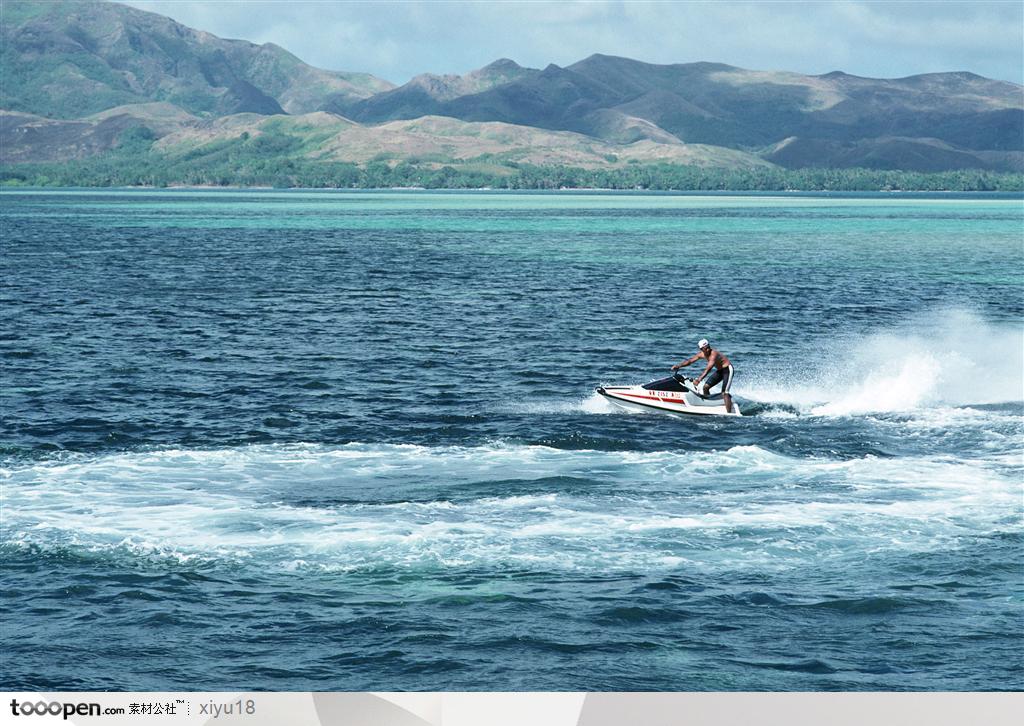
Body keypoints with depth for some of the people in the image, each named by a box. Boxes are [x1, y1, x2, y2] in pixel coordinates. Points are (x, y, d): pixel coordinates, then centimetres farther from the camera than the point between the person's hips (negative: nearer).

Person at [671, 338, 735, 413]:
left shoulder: (714, 354, -31)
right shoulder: (701, 354, -6)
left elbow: (708, 369, -42)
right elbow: (690, 360, 2)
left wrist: (699, 379, -52)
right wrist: (678, 366, -13)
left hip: (727, 369, -9)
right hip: (719, 370, 9)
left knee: (724, 393, -19)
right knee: (706, 387, 6)